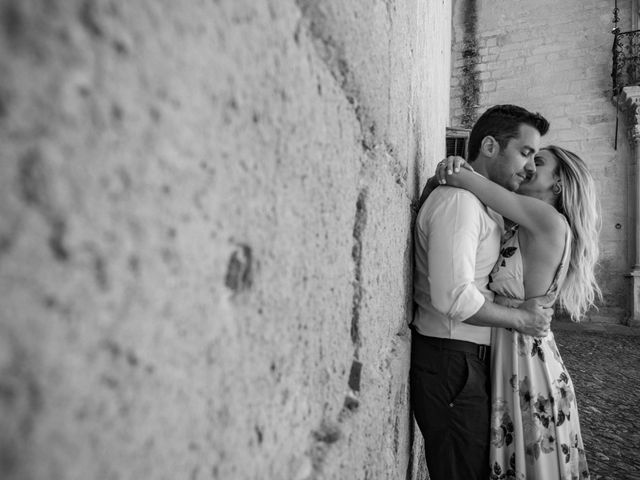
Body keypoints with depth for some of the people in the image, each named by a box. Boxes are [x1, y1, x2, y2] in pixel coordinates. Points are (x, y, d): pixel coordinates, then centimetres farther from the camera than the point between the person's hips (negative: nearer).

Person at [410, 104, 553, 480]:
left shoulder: (483, 203, 15)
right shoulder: (459, 200, -19)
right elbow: (454, 298, -26)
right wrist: (519, 318, -13)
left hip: (471, 358, 10)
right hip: (449, 361, -10)